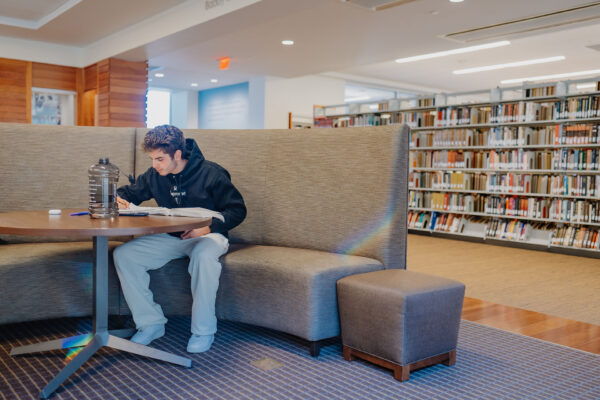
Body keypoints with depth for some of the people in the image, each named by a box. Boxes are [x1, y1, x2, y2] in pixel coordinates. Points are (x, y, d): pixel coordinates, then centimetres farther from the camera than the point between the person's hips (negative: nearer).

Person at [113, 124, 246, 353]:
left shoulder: (210, 173, -10)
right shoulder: (154, 176, 5)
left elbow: (238, 210, -8)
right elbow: (129, 193, 20)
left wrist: (207, 228, -21)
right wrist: (119, 199, -6)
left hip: (207, 235, -5)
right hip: (170, 237, 5)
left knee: (204, 254, -41)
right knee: (123, 254, -16)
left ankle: (203, 330, -24)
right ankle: (151, 323, -8)